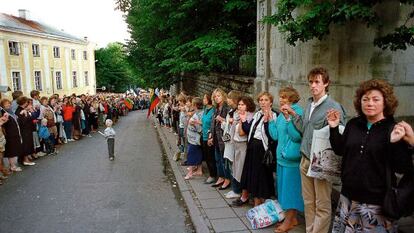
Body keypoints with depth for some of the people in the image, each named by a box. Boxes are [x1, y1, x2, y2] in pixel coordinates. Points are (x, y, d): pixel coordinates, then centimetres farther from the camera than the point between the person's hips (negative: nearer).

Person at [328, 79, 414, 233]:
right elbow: (340, 150, 12)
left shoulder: (394, 130, -10)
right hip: (348, 196, 4)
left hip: (376, 201, -4)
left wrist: (395, 143, -29)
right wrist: (334, 128, 0)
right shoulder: (353, 124, 3)